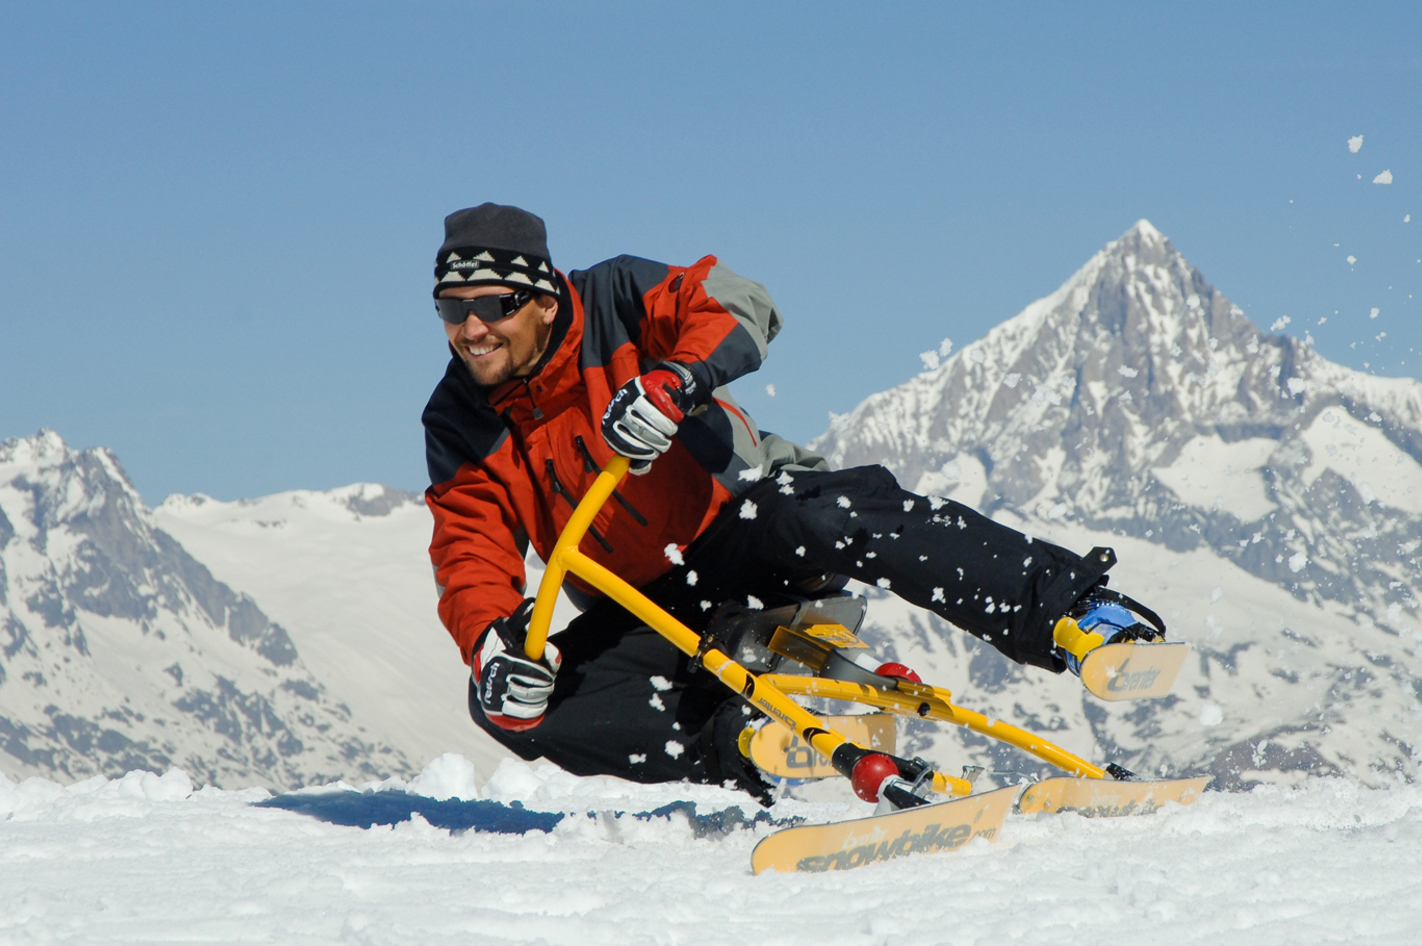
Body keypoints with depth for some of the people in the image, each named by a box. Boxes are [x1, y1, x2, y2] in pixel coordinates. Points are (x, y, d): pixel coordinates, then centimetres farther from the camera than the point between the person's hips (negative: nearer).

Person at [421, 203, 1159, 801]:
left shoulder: (612, 299, -10)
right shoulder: (458, 428, -1)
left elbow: (733, 307, -22)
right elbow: (471, 554, -8)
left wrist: (673, 381, -41)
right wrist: (491, 641, -29)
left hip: (738, 514, -4)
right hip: (649, 611, 4)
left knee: (835, 517, -37)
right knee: (526, 709, -20)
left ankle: (1066, 611, -39)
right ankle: (746, 755, -19)